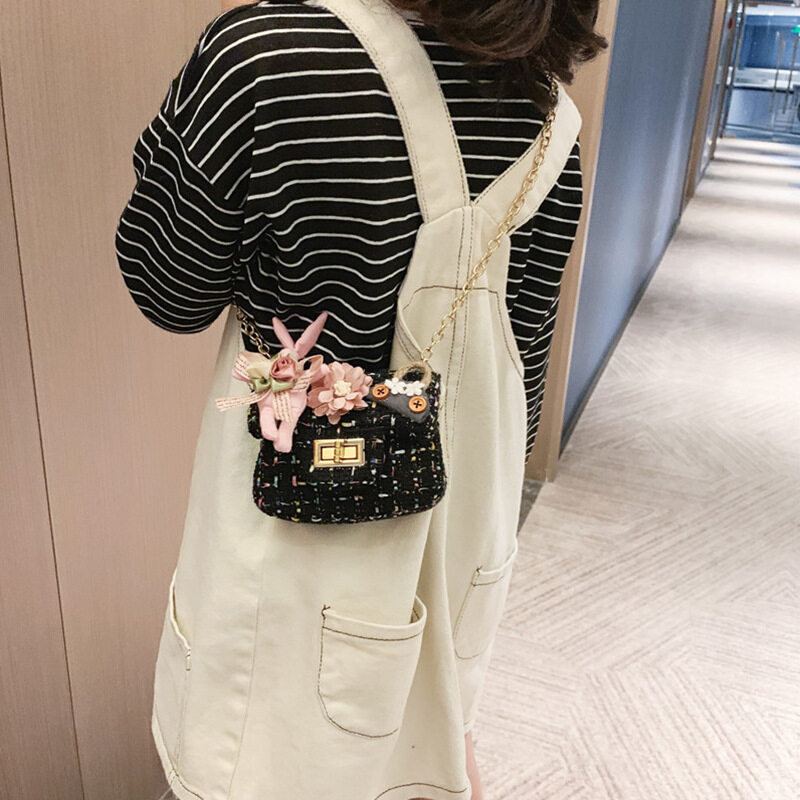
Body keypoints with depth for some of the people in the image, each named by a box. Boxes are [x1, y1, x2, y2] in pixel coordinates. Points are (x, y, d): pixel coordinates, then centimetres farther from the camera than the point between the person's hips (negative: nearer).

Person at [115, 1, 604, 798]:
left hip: (304, 517, -4)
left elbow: (170, 295, -10)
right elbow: (523, 342, 3)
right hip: (464, 501, 5)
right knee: (435, 710, 30)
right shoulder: (539, 108, -5)